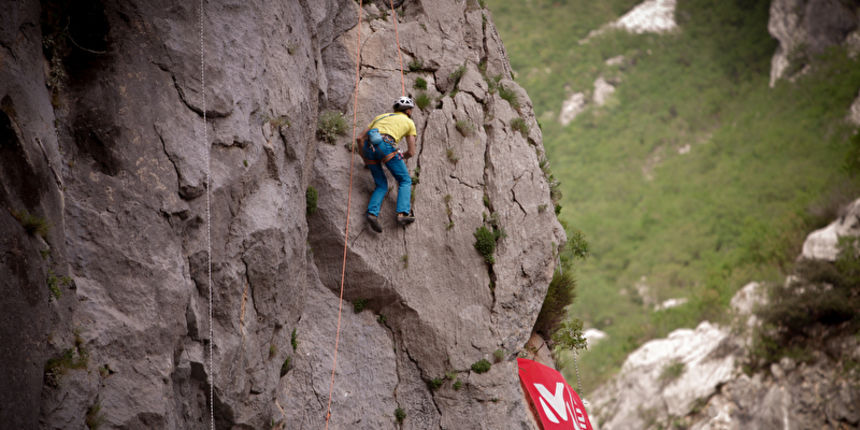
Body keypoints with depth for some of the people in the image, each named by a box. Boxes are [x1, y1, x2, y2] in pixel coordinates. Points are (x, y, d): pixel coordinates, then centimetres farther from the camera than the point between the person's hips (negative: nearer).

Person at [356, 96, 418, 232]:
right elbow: (411, 152, 20)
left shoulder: (381, 117, 35)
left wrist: (365, 157, 41)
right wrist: (401, 157, 40)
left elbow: (359, 138, 29)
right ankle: (403, 213, -11)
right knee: (405, 181, 10)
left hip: (368, 146, 5)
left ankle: (372, 213, -11)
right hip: (385, 145, -5)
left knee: (382, 186, 15)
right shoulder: (409, 122, 24)